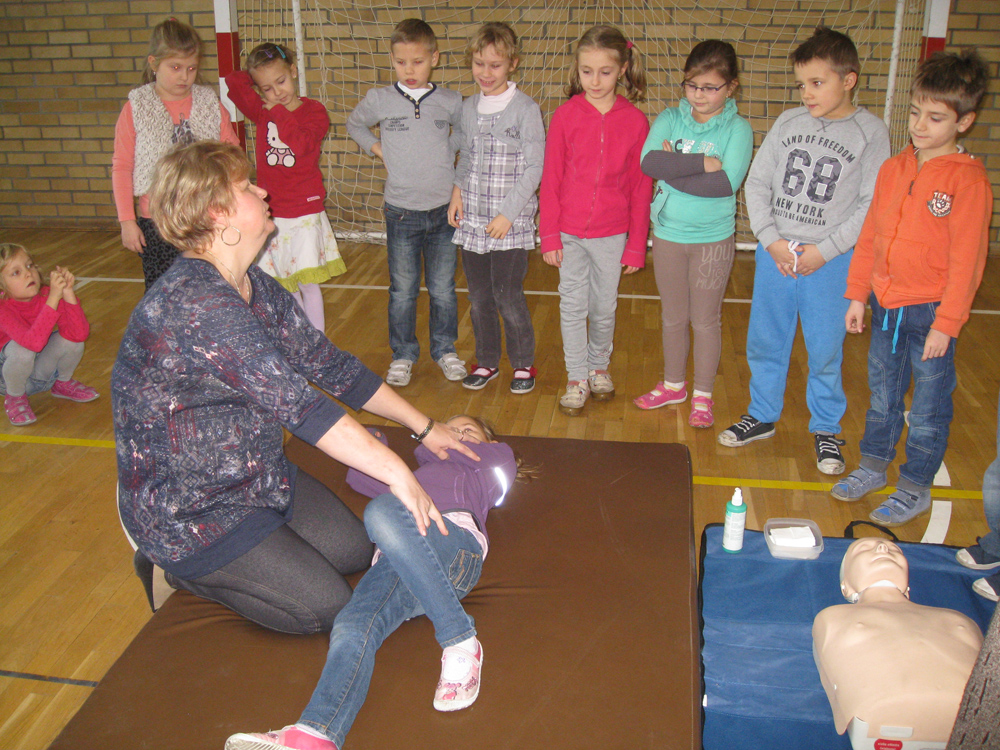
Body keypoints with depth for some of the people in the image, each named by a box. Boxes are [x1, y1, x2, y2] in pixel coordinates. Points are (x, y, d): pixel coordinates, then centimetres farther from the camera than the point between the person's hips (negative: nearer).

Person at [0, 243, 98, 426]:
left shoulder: (46, 296, -17)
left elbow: (80, 334, -30)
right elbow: (34, 342, -45)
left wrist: (68, 292, -40)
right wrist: (54, 298, -51)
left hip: (42, 373, 4)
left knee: (71, 339, -23)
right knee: (21, 348, -35)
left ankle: (63, 384, 9)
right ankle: (15, 398, -5)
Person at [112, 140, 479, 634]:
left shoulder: (255, 286, 1)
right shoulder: (195, 305, -30)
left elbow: (328, 364, 5)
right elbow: (295, 403, -35)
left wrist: (424, 427, 5)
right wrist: (396, 471, -34)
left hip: (256, 477, 9)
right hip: (187, 510, -9)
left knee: (354, 551, 6)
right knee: (324, 606, -9)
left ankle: (211, 564, 18)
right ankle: (177, 570, 7)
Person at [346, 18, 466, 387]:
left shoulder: (451, 102, -1)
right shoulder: (379, 100, -2)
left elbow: (465, 133, 20)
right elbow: (354, 125, 18)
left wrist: (447, 153, 6)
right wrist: (379, 149, 6)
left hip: (443, 209, 1)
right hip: (401, 211, 0)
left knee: (443, 289, 10)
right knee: (402, 291, 8)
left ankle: (445, 350, 27)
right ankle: (402, 354, 23)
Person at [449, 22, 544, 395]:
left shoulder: (525, 109, -8)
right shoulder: (468, 108, 9)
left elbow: (534, 168, -9)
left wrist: (508, 213, -14)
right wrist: (457, 189, 0)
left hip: (512, 222, -5)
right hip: (472, 218, 5)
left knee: (507, 295, -2)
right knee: (478, 296, 11)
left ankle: (523, 362, 18)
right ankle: (486, 361, 28)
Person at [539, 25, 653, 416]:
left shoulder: (635, 121, -4)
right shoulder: (565, 115, -5)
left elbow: (641, 188, 0)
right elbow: (550, 180, -1)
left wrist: (637, 245, 0)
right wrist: (549, 236, -3)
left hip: (612, 233, 0)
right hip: (570, 231, 0)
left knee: (605, 307, 13)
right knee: (572, 306, 6)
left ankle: (599, 366, 37)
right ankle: (577, 379, 22)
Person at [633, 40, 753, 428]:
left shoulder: (738, 129, -8)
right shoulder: (669, 119, -1)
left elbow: (727, 183, -23)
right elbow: (649, 161, -19)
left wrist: (673, 169, -19)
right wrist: (702, 163, -23)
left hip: (713, 239, -3)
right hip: (667, 234, 3)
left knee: (706, 320, 9)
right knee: (673, 317, 17)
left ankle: (702, 396, 25)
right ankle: (673, 385, 36)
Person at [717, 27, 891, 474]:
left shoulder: (870, 133, -4)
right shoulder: (788, 123, 4)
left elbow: (872, 205, -7)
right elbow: (757, 183, 5)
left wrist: (823, 250, -14)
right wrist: (771, 240, -7)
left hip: (831, 261, -3)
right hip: (774, 253, 3)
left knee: (826, 351, 5)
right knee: (765, 342, 12)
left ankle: (826, 429, 24)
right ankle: (762, 416, 31)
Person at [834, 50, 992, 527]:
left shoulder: (968, 180, -13)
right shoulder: (894, 169, 5)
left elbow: (966, 259, -14)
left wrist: (946, 323, -15)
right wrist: (857, 295, 10)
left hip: (930, 310, -5)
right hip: (887, 305, 6)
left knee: (928, 406, 8)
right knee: (882, 394, 19)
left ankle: (915, 488, 23)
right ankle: (873, 467, 36)